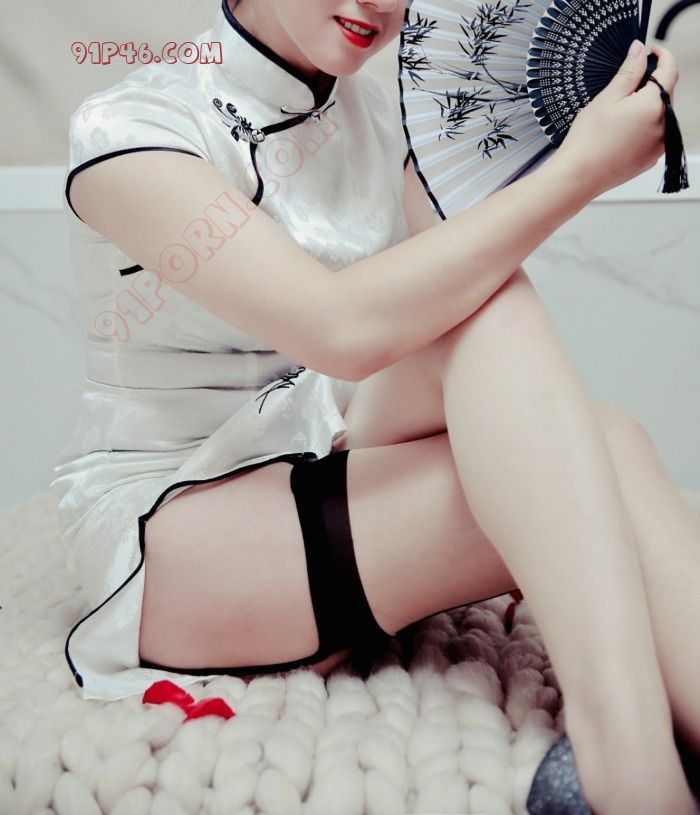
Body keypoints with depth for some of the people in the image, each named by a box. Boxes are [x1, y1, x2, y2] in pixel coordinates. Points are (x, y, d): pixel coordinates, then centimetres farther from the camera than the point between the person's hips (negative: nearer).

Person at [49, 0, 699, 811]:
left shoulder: (375, 114, 7)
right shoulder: (127, 126, -15)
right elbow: (346, 330, -30)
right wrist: (580, 169, -26)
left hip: (332, 477, 6)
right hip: (161, 528, -5)